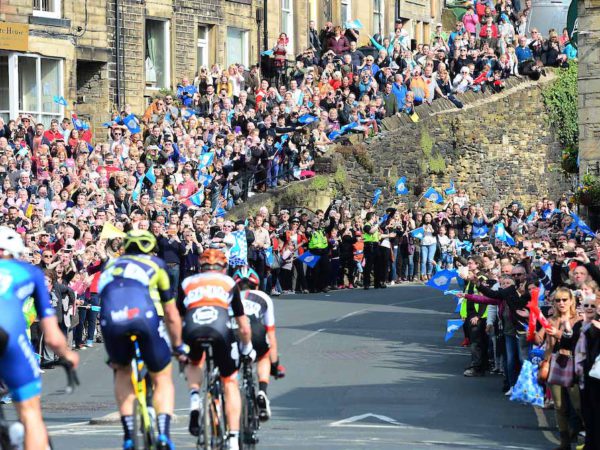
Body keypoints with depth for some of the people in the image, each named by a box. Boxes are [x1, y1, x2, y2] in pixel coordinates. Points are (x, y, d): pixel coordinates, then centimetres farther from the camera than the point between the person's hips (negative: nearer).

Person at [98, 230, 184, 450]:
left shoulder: (110, 265, 37)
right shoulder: (155, 264, 30)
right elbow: (172, 315, 33)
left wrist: (113, 353, 53)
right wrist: (178, 346, 48)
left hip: (110, 318, 2)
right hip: (144, 315, -2)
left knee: (122, 372, 29)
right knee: (162, 379, 18)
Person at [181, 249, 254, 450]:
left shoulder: (187, 282, 31)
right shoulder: (229, 283, 29)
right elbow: (244, 328, 32)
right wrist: (247, 348, 49)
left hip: (192, 328, 1)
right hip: (220, 328, -1)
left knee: (193, 364, 35)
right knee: (230, 383, 17)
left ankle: (194, 398, 7)